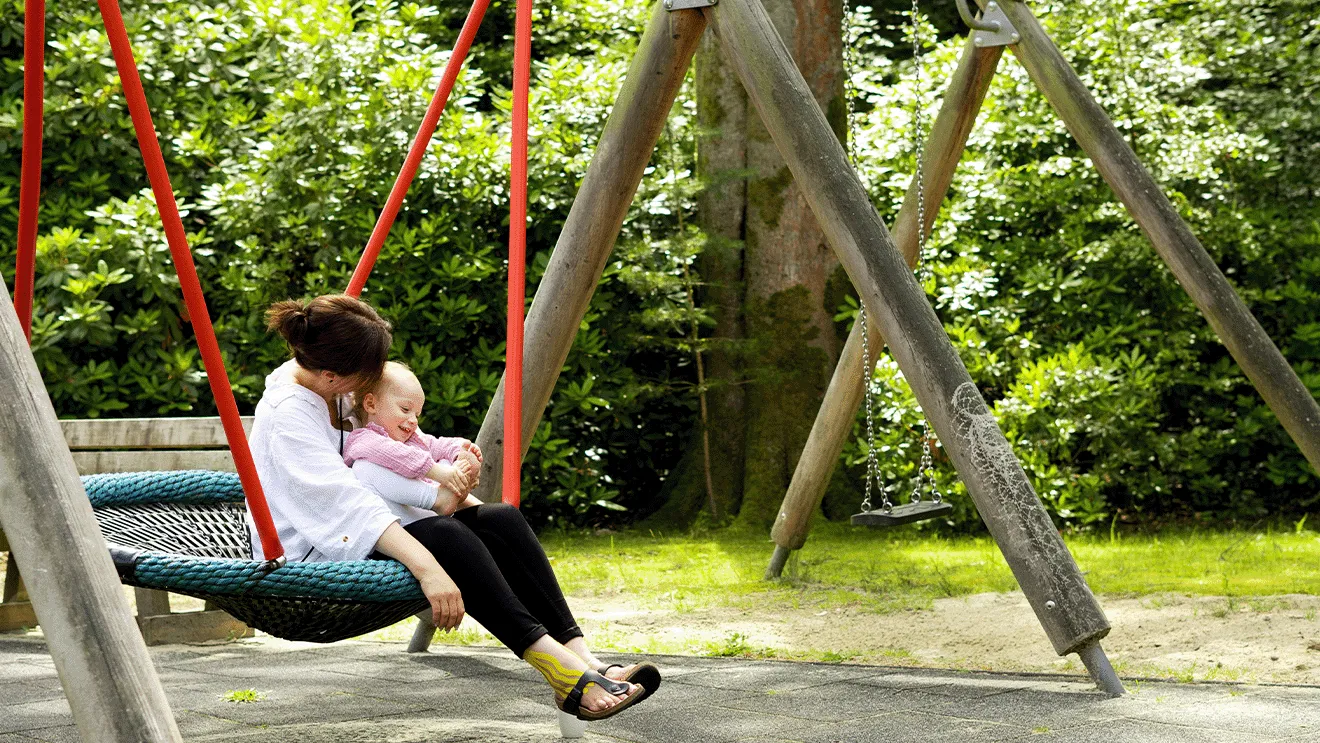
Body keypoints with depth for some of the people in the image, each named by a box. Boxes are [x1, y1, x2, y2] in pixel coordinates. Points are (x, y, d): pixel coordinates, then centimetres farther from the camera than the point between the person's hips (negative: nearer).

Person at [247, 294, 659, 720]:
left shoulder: (329, 386, 5)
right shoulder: (286, 416, -22)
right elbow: (348, 504, -33)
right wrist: (426, 567, -42)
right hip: (308, 561, -9)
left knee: (501, 520, -11)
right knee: (444, 536, -32)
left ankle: (577, 651, -22)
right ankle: (549, 658, -35)